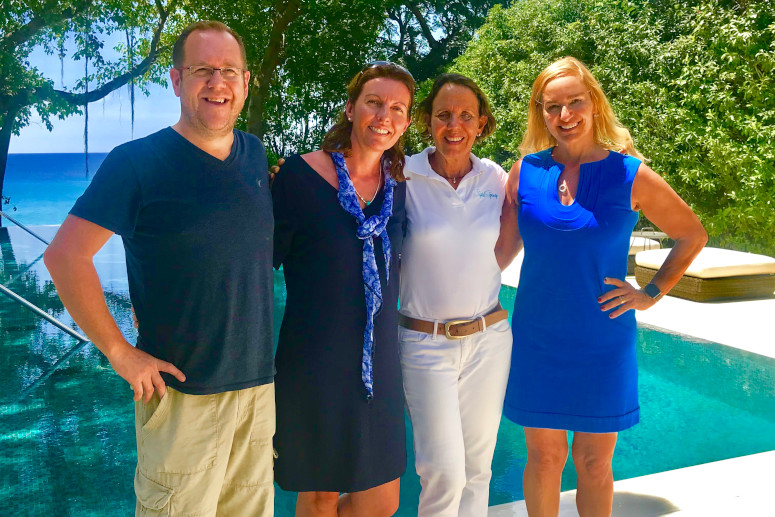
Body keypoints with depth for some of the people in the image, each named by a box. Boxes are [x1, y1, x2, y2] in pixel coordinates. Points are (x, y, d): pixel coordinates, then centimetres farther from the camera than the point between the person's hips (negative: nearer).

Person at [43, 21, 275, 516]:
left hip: (259, 384, 6)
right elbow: (65, 255, -13)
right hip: (182, 390, -5)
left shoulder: (256, 155, 7)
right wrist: (120, 351, -13)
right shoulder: (138, 162, -11)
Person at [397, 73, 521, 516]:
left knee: (477, 467, 14)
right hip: (425, 342, -3)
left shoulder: (497, 179, 2)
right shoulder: (403, 177, -8)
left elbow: (498, 258, 7)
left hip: (489, 338, 3)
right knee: (444, 473, -6)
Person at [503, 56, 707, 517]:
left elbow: (693, 236, 6)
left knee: (594, 463, 9)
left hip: (603, 339, -1)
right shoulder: (526, 172, -1)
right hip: (537, 339, 1)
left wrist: (651, 294, -1)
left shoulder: (630, 175, -5)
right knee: (544, 458, 10)